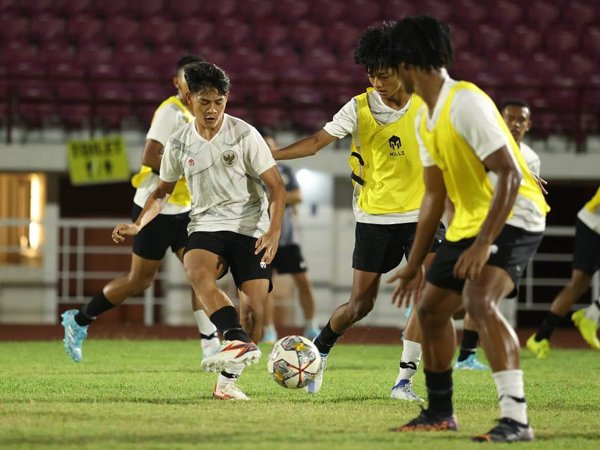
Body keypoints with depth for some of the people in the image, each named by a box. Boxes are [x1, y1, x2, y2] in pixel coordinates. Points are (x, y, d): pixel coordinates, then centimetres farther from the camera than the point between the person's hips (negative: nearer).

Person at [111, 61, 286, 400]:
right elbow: (164, 191, 20)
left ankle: (228, 379, -1)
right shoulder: (179, 144, 5)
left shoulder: (244, 135, -7)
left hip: (250, 229, -2)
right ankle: (239, 342, -48)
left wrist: (274, 231, -19)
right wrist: (137, 225, 5)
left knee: (255, 305, -15)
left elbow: (276, 187, -5)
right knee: (197, 271, -32)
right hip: (206, 226, 2)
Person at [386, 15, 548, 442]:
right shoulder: (424, 120, 9)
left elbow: (510, 175, -26)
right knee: (431, 308, 14)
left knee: (479, 301, -30)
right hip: (469, 221, 10)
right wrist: (415, 263, 19)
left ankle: (516, 419, -32)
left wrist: (484, 244, -32)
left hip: (513, 218, -10)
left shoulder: (466, 103, -21)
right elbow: (434, 194, 17)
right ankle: (440, 412, 32)